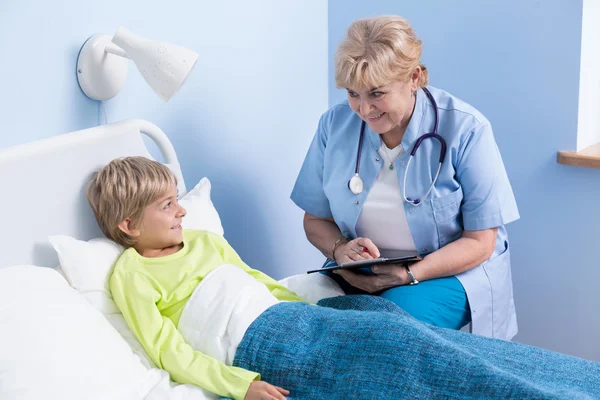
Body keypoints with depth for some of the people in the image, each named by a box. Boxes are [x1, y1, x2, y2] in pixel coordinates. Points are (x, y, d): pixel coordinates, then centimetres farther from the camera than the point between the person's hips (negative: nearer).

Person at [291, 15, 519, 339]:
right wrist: (340, 249, -17)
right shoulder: (334, 125, -3)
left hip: (451, 271, -3)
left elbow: (479, 242, -11)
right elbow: (316, 220, 7)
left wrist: (408, 275, -26)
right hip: (359, 272, 4)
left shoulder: (465, 130, -14)